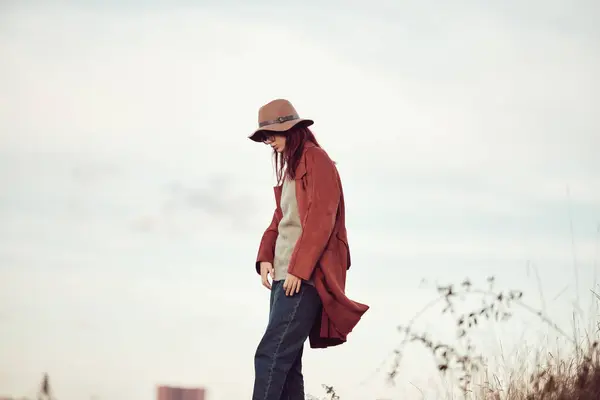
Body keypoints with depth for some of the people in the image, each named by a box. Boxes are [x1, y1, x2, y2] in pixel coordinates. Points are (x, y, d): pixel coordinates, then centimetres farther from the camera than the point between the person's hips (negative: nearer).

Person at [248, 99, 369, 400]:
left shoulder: (316, 161, -6)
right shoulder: (290, 168, 22)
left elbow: (320, 220, -15)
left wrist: (298, 269, -20)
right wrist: (265, 257, 4)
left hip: (304, 277, -9)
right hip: (285, 275, 9)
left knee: (270, 355, -16)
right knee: (286, 362, 5)